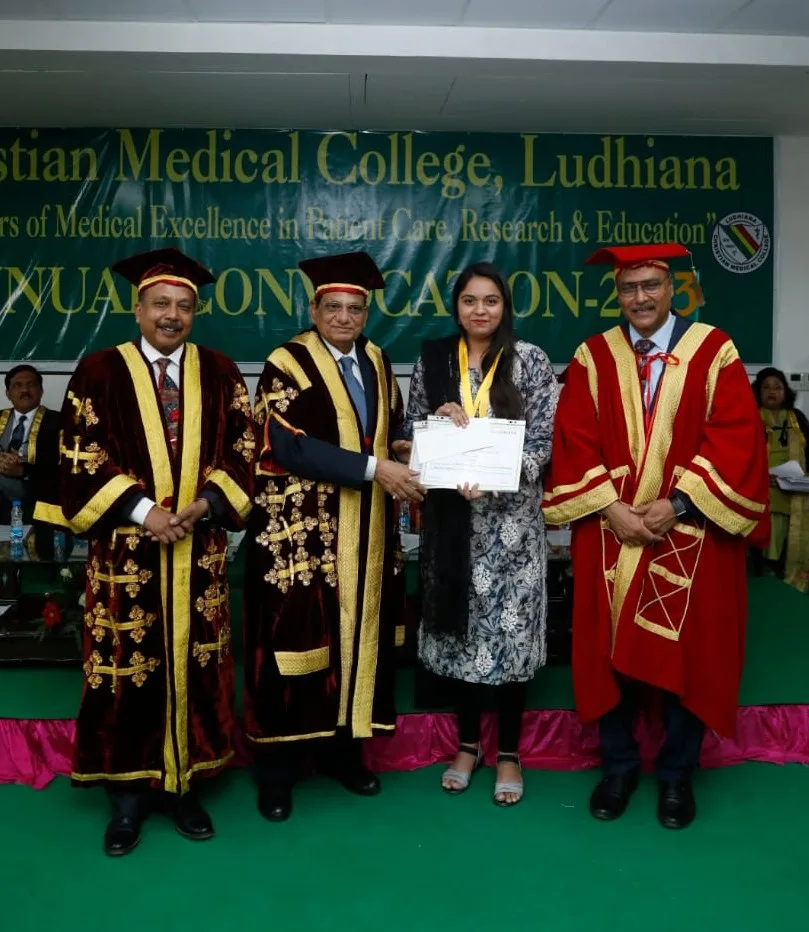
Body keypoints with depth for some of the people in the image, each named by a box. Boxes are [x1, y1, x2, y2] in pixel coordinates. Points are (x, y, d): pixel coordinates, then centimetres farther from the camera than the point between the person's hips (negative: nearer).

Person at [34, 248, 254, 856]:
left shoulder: (220, 373, 7)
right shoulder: (100, 372, 1)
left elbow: (245, 451, 4)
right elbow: (81, 459, -4)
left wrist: (204, 504, -11)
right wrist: (142, 510, -14)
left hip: (200, 550, 2)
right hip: (126, 549, -2)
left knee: (194, 666, 8)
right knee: (126, 670, 3)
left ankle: (185, 786, 23)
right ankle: (128, 795, 19)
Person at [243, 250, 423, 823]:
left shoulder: (377, 362, 11)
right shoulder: (287, 364, -8)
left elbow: (393, 429, 16)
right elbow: (290, 444, -20)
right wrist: (372, 468, -24)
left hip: (366, 532, 6)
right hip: (300, 531, -6)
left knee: (357, 633, 13)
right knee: (295, 638, 1)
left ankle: (342, 746, 28)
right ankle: (278, 765, 15)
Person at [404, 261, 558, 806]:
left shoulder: (530, 361, -1)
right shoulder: (433, 360, 7)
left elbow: (543, 441, -5)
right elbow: (413, 432, 9)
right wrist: (440, 419, -12)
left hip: (510, 516, -2)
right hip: (450, 514, 3)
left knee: (510, 627, 2)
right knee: (458, 624, 9)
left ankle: (509, 752, 18)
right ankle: (468, 744, 26)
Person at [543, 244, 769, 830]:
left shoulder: (714, 350, 0)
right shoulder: (593, 356, 4)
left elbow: (735, 436, -7)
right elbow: (575, 441, -2)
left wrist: (676, 503, -16)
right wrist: (611, 508, -13)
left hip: (690, 534, -1)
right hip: (609, 533, 1)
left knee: (686, 652, 8)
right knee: (611, 649, 9)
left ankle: (677, 774, 26)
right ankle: (619, 765, 28)